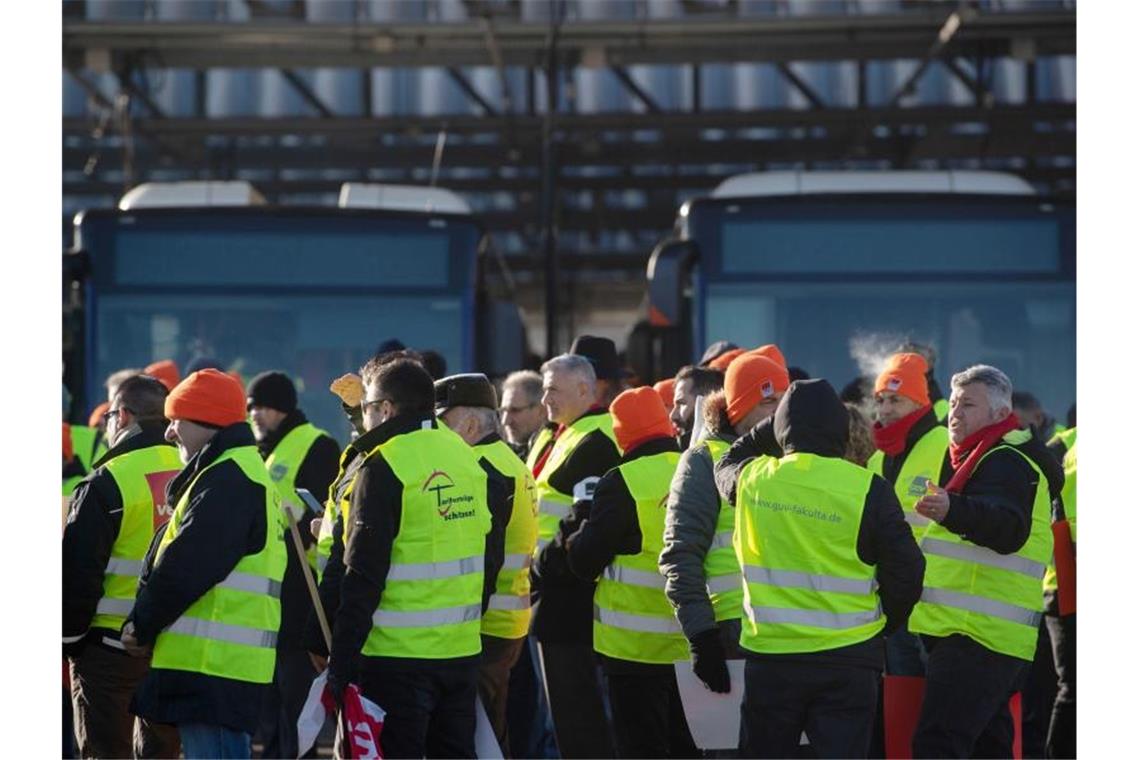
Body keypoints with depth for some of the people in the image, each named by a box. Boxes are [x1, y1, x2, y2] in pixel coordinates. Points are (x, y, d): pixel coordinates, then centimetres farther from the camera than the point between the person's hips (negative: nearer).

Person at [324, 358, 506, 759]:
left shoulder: (384, 467, -12)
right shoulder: (469, 460, 9)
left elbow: (363, 577, -15)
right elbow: (490, 560, 15)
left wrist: (341, 664, -13)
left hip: (398, 654, -7)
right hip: (462, 649, 7)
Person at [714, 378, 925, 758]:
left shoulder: (752, 479, -3)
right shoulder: (867, 488, -11)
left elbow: (727, 468, 24)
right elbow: (906, 571, -6)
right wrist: (886, 623, 11)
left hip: (769, 656, 2)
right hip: (847, 661, -2)